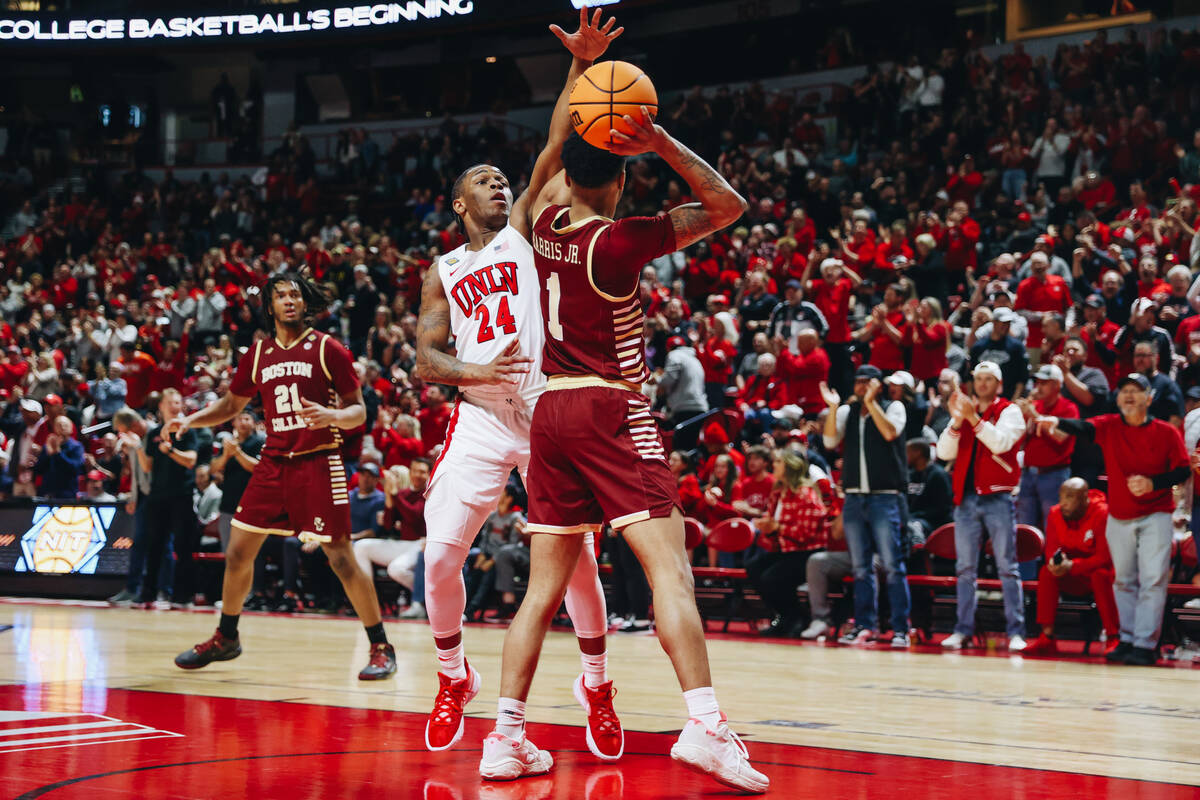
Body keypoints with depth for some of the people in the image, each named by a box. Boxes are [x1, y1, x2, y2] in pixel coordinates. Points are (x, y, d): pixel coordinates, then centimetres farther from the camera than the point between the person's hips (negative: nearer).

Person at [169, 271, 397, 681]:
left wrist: (332, 416, -24)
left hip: (319, 463, -5)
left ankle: (381, 648, 2)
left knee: (341, 559, -8)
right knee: (238, 551, 6)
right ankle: (225, 638, 25)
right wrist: (189, 420, 6)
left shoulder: (328, 350, -4)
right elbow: (231, 405, 21)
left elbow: (358, 410, -3)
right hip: (273, 463, 5)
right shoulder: (258, 355, 10)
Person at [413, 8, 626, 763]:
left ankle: (598, 686, 14)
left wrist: (582, 66, -17)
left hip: (547, 412, -2)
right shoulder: (443, 272, 14)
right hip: (480, 421, 2)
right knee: (441, 555, -6)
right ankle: (453, 677, 16)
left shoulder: (524, 232, 9)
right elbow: (425, 360, 6)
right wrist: (478, 370, -16)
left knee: (576, 556, -4)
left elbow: (556, 150, -4)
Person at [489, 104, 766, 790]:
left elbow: (558, 176, 28)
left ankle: (506, 738, 7)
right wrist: (663, 144, -15)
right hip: (612, 410, -7)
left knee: (544, 588, 10)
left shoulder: (546, 226, 7)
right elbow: (729, 207, -9)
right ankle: (705, 725, -26)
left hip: (552, 411, 7)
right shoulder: (618, 241, -11)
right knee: (671, 567, -13)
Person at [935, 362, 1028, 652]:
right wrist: (956, 421, -9)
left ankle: (1016, 631, -6)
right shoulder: (964, 410, 15)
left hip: (998, 498, -4)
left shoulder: (1010, 412, 3)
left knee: (1007, 567, -5)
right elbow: (944, 452, 4)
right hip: (966, 498, 4)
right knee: (965, 569, 5)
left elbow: (1001, 442, -16)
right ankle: (963, 630, 9)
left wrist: (973, 418, -19)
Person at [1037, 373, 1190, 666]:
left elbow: (1183, 471, -3)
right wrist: (1056, 422, -42)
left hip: (1156, 516, -3)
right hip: (1119, 517, 3)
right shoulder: (1109, 426, -1)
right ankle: (1127, 639, 18)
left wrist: (1152, 483, -20)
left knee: (1153, 580, -10)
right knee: (1123, 581, 9)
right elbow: (1083, 428, -20)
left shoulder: (1167, 433, -4)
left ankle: (1145, 644, -9)